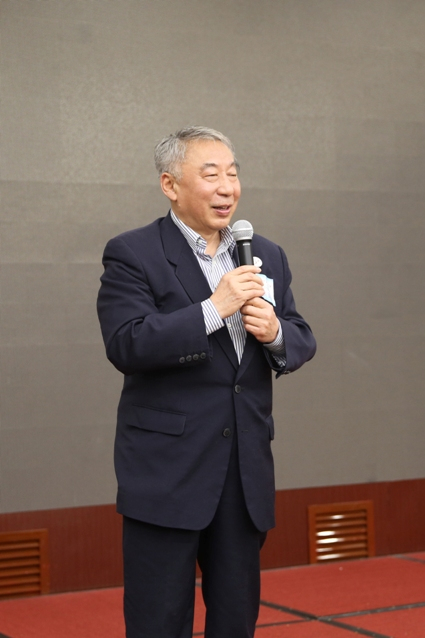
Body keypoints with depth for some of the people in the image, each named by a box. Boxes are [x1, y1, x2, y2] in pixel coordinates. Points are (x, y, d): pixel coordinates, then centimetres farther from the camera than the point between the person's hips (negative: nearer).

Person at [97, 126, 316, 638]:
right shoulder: (132, 255, -6)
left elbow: (302, 343, 12)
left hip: (246, 473, 5)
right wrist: (214, 308, -22)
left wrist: (276, 333, -11)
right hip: (167, 474, -5)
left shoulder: (267, 256, 12)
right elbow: (126, 346, -18)